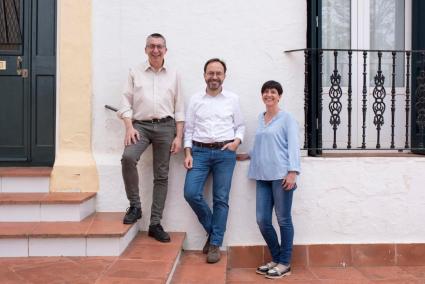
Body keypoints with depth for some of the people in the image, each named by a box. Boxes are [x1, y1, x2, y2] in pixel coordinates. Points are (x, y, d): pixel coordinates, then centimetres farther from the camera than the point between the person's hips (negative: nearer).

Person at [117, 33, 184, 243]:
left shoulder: (173, 75, 12)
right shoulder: (135, 72, 10)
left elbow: (179, 108, 10)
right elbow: (126, 102, 4)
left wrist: (178, 136, 1)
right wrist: (129, 127, -10)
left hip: (165, 126, 1)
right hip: (140, 125, -1)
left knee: (161, 176, 2)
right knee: (128, 157, -29)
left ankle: (155, 223, 10)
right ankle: (134, 205, -9)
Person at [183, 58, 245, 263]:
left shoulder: (233, 99, 7)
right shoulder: (195, 99, 7)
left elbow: (240, 126, 11)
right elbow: (188, 129, 7)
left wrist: (236, 142, -8)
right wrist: (187, 153, -3)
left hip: (225, 153, -1)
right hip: (200, 151, 1)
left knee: (221, 199, 0)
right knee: (191, 193, -10)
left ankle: (215, 244, 11)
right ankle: (212, 229, 14)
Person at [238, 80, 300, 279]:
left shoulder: (286, 118, 1)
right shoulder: (260, 118, 18)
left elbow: (293, 146, -8)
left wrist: (293, 171, -17)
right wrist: (247, 156, 23)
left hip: (281, 175, -6)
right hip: (263, 176, 6)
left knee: (283, 220, 1)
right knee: (262, 220, 4)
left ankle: (284, 264, 13)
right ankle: (276, 258, 21)